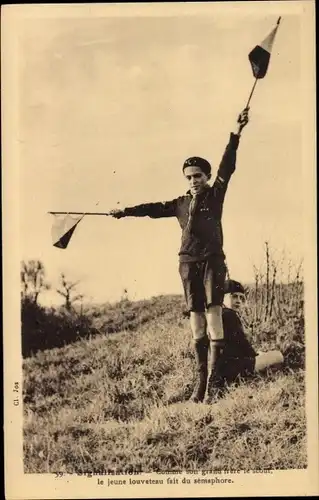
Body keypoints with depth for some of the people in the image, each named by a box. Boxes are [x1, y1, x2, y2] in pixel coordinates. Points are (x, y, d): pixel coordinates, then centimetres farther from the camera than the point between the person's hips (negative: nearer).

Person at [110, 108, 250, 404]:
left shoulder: (215, 195, 7)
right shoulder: (180, 204, 16)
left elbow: (227, 166, -3)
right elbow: (154, 209, 14)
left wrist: (236, 134, -12)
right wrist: (125, 212, 6)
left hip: (212, 260, -3)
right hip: (189, 263, 3)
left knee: (213, 313, -13)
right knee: (195, 320, 2)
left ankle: (214, 378, -12)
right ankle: (201, 379, 6)